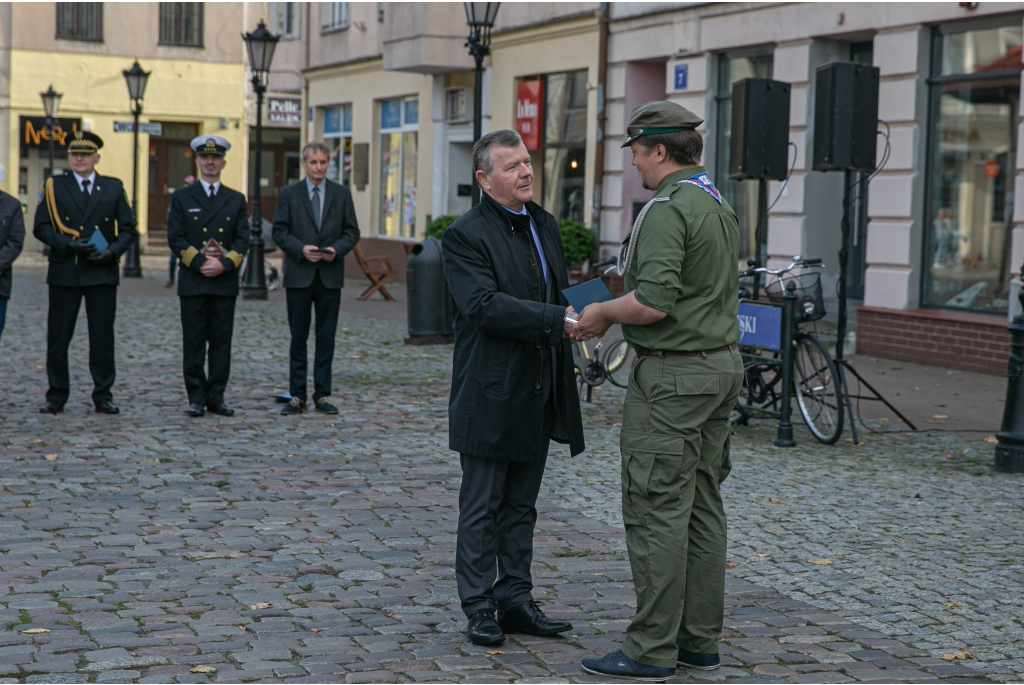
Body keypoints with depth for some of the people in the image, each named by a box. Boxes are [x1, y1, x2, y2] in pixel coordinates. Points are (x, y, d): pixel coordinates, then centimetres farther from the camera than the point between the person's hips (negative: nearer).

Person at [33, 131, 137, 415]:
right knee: (58, 337, 3)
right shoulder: (53, 186, 6)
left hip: (102, 273, 0)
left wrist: (113, 251, -11)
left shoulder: (114, 188, 8)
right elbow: (41, 227, 1)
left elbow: (128, 229, 7)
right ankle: (57, 396, 13)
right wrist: (68, 245, -14)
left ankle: (103, 396, 11)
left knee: (103, 337, 2)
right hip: (64, 273, 0)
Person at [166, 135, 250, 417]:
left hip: (225, 282, 1)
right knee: (194, 342, 0)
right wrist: (200, 263, -12)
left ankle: (216, 397, 10)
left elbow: (243, 240, 3)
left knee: (222, 342, 3)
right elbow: (175, 238, -1)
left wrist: (224, 264, -12)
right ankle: (197, 397, 7)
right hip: (192, 282, -1)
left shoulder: (236, 200, 11)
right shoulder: (182, 197, 7)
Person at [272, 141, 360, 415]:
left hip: (330, 276, 1)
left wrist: (336, 249, -13)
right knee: (298, 337, 4)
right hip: (299, 275, -1)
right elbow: (280, 232, 0)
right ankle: (297, 396, 9)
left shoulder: (341, 194, 7)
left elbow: (352, 231, 6)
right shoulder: (289, 194, 4)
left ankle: (322, 395, 9)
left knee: (326, 338, 3)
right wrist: (301, 249, -16)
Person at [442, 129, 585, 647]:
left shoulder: (544, 224, 13)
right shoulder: (466, 236, -12)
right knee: (482, 507, 3)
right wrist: (558, 320, -28)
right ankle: (480, 608, 12)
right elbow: (485, 306, -24)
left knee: (521, 506, 14)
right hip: (490, 395, -7)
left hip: (538, 393, 7)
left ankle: (515, 600, 22)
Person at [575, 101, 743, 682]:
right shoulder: (720, 205, 16)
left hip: (673, 374, -10)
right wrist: (613, 315, 17)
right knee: (704, 505, 12)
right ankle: (701, 638, 19)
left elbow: (653, 301, -25)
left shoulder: (668, 209, -16)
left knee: (657, 511, -5)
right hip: (722, 363, 10)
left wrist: (603, 311, -7)